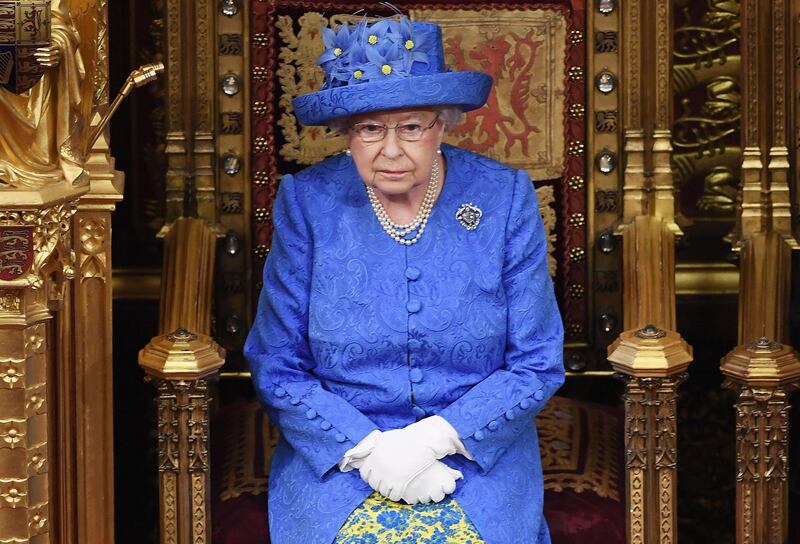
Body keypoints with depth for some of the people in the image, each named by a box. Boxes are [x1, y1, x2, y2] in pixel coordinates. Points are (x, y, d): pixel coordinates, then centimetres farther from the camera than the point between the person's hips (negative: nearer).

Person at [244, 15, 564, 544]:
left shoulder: (505, 199, -4)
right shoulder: (307, 202, -3)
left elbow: (538, 365, -1)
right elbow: (275, 367, -1)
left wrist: (435, 438, -14)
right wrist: (367, 450, -14)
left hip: (479, 456, 0)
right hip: (334, 460, 0)